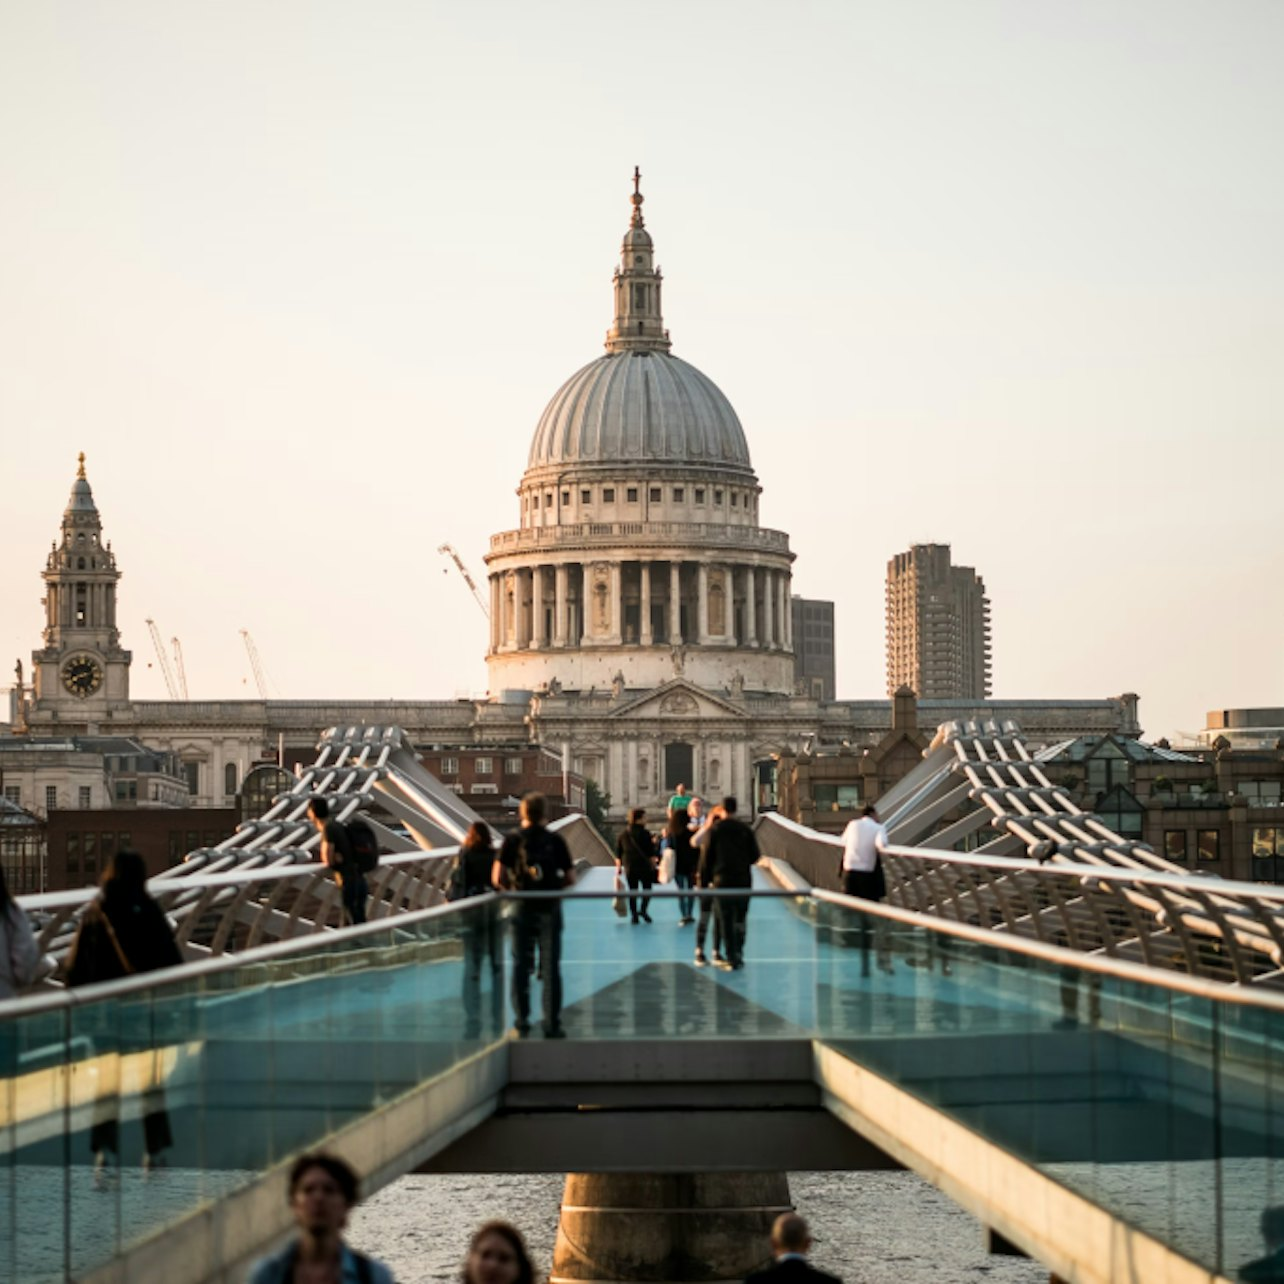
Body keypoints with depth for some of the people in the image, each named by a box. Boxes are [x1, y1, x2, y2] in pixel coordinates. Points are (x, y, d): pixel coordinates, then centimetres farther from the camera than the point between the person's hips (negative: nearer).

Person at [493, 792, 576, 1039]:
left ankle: (521, 1024, 8)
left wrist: (508, 887, 11)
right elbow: (570, 878, 0)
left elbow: (497, 877, -9)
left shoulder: (512, 840, -4)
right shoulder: (555, 840, -2)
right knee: (551, 967, 6)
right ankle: (552, 1025, 6)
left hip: (521, 908, 0)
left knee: (520, 967, 8)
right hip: (550, 908, 0)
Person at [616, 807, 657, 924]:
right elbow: (651, 853, -8)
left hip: (629, 867, 4)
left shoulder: (623, 833, 4)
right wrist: (653, 865, 2)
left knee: (632, 891, 9)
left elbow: (618, 853, 7)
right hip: (644, 866, -4)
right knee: (647, 888, 10)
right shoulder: (644, 833, -9)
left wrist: (619, 866, 14)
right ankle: (643, 910, -6)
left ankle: (634, 915, 8)